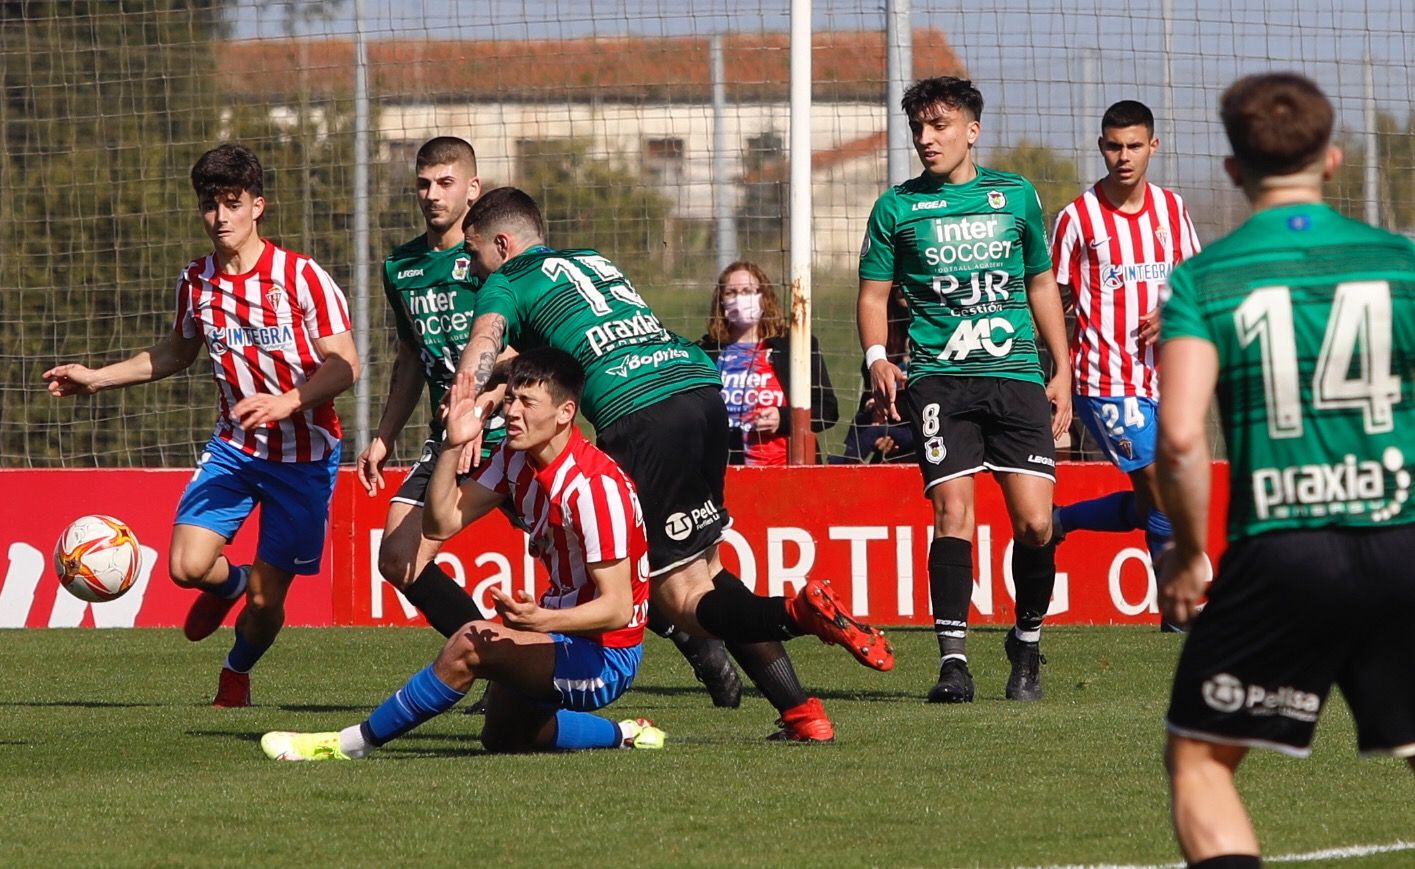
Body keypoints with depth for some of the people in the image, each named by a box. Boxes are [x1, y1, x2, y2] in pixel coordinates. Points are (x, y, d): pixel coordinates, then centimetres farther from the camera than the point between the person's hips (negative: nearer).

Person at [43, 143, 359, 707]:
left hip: (303, 453, -4)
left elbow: (345, 365, -16)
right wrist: (97, 378, 16)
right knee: (188, 565, -17)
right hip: (233, 445, 4)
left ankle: (238, 670, 33)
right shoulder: (195, 281, 2)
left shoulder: (301, 277, -14)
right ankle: (229, 582, 23)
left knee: (266, 598, -3)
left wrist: (288, 402, -32)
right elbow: (176, 353, 21)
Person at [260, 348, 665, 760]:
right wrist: (453, 445, -13)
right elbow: (441, 524, -1)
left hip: (605, 657, -10)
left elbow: (618, 608, -27)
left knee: (472, 643, -29)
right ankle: (625, 736, 30)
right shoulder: (516, 457, 1)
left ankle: (353, 743, -18)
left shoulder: (594, 485, -25)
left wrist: (541, 620, -43)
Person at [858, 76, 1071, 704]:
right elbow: (873, 294, 11)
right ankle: (953, 661, -10)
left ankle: (1027, 644, 14)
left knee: (1034, 521, -8)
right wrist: (876, 357, -8)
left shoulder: (1015, 196, 12)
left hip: (1016, 373, 1)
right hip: (938, 376, -1)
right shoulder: (897, 208, 8)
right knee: (953, 511, -14)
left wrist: (1062, 372, 15)